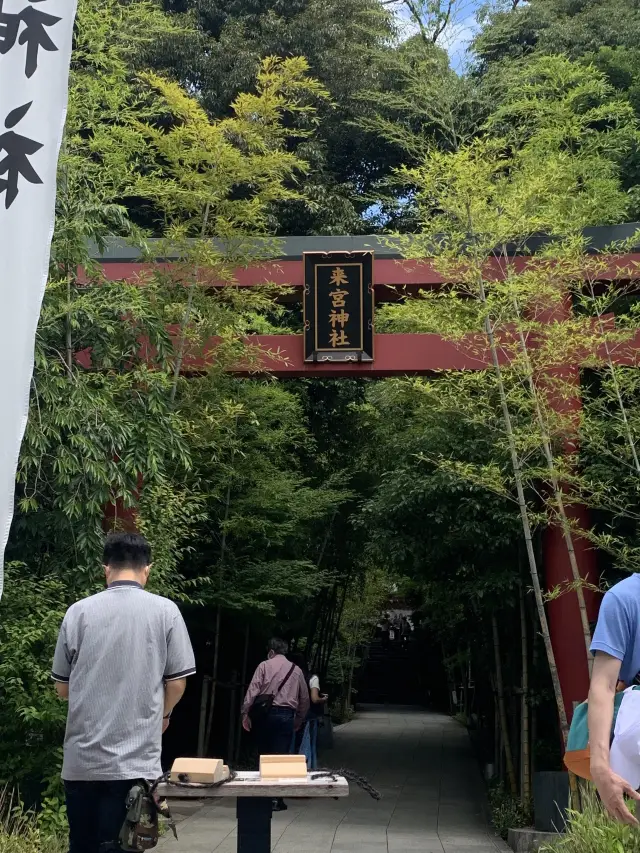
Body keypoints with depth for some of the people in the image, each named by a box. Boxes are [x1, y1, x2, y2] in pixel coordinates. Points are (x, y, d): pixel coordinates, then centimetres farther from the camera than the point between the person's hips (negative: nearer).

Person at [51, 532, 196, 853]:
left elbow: (62, 688, 8)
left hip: (81, 760, 2)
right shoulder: (165, 611, -4)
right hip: (135, 760, -2)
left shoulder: (78, 611, 0)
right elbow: (177, 684, 0)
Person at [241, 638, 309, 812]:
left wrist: (245, 713, -4)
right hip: (286, 715, 1)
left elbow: (253, 690, -5)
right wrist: (299, 719, 25)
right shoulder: (296, 670, 13)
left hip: (265, 713, -1)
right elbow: (305, 699, 16)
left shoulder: (264, 666, 4)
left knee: (263, 755, 10)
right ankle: (276, 798, -1)